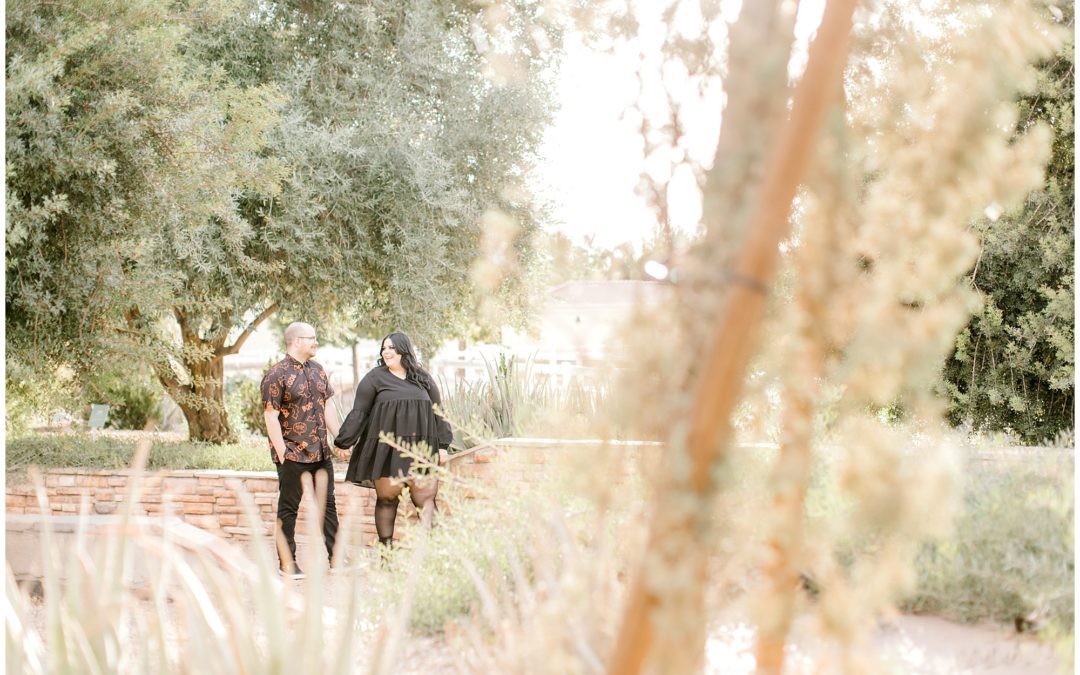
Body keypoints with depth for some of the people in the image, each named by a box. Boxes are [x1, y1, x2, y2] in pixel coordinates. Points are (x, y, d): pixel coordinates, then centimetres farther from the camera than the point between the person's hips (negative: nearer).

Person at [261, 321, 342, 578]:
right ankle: (286, 563, 8)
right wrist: (282, 453, -17)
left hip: (321, 451, 7)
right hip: (292, 453, -7)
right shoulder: (277, 375, -11)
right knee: (288, 508, 2)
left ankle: (334, 557, 17)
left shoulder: (317, 371, 12)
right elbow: (271, 416, -13)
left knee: (327, 503, 10)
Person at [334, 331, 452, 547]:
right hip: (386, 449, -2)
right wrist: (344, 442, -8)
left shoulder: (423, 379, 12)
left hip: (420, 448, 2)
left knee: (426, 498, -8)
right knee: (386, 499, 2)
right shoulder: (375, 378, 3)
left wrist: (442, 446, 8)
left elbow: (438, 412, 14)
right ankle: (386, 547, 9)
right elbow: (358, 413, 0)